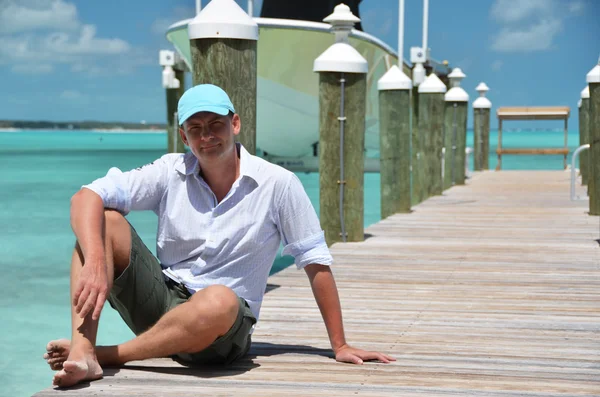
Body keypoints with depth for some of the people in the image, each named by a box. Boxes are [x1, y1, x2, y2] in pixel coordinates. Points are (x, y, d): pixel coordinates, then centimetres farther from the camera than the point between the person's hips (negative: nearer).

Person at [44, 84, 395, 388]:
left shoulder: (278, 184, -6)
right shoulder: (170, 173, 0)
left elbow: (316, 263, -1)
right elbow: (87, 197, -10)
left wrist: (340, 346, 0)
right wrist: (95, 264, -29)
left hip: (224, 330, -3)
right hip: (161, 301, 3)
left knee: (219, 302, -41)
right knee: (104, 219, -17)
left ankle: (104, 354, -23)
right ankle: (82, 353, -31)